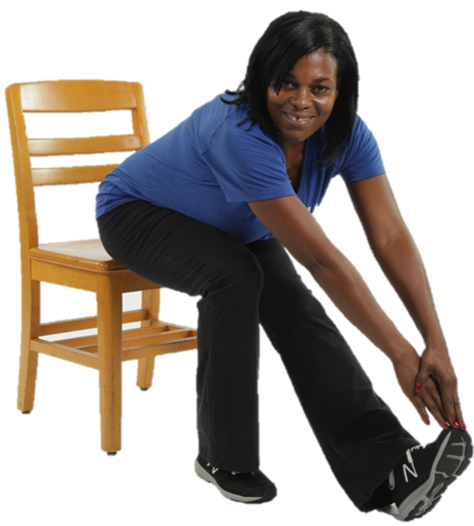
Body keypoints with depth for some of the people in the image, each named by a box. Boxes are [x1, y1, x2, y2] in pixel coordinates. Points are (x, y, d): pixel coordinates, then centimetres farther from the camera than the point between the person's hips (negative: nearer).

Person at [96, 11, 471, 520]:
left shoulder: (345, 134, -20)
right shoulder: (242, 134, -41)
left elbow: (391, 237, -25)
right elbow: (321, 259, -43)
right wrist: (400, 353, -41)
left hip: (234, 229, 5)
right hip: (140, 213, -5)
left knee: (293, 304, -22)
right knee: (234, 273, -35)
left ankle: (389, 469, -31)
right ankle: (224, 457, -19)